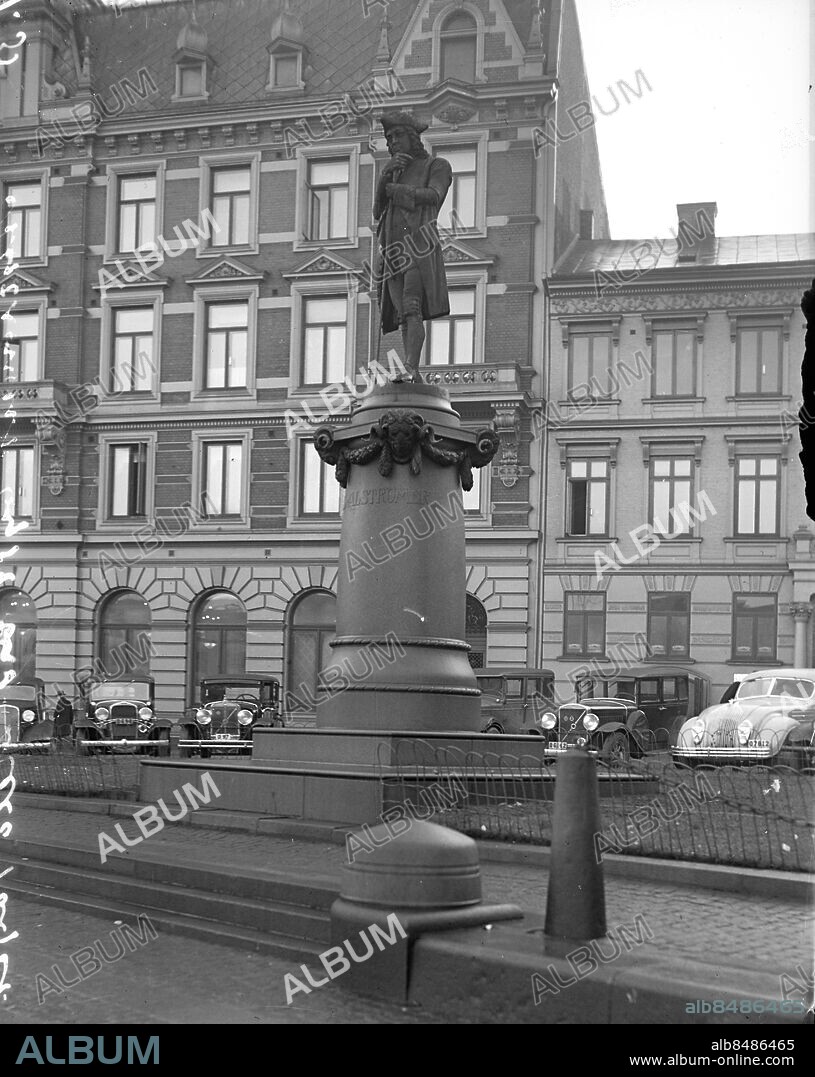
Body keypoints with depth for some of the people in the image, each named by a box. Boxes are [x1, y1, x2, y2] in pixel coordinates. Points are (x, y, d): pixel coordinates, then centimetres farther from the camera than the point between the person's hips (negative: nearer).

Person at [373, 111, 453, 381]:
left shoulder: (438, 166, 14)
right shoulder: (396, 173, 30)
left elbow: (432, 196, -8)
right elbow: (378, 214, 18)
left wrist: (392, 189, 4)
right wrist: (384, 176, 4)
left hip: (420, 247, -5)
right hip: (394, 251, 5)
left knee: (412, 308, -23)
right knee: (403, 316, -6)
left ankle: (411, 368, -35)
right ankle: (414, 379, -10)